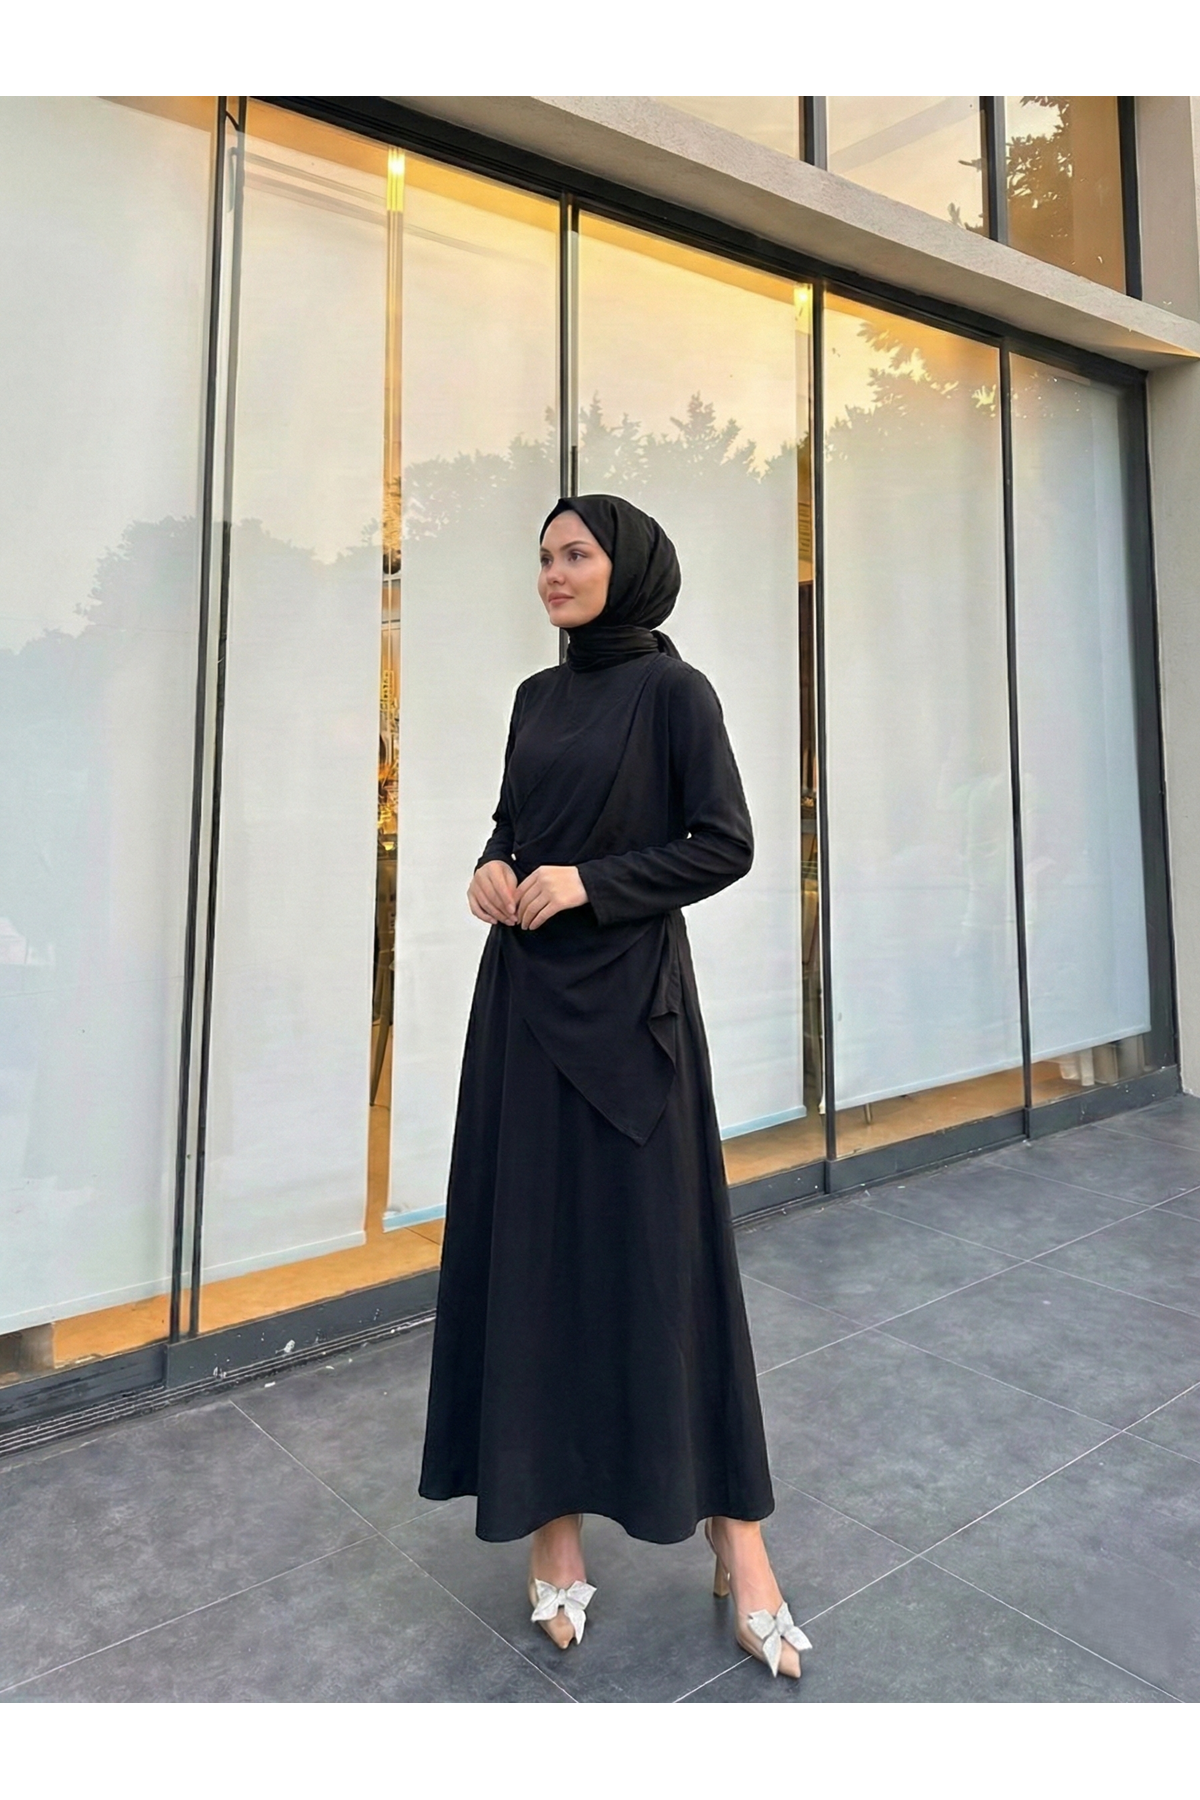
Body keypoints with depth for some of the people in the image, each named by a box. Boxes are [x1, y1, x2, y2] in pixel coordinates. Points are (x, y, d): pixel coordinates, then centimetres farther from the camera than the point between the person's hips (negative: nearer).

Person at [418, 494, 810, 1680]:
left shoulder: (673, 689, -5)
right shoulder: (537, 695, 13)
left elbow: (726, 845, -9)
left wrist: (590, 883, -16)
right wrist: (493, 869, -3)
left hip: (627, 996, -6)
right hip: (523, 992, 6)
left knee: (653, 1245, -2)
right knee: (532, 1237, 6)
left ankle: (734, 1535, 15)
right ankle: (551, 1508, 21)